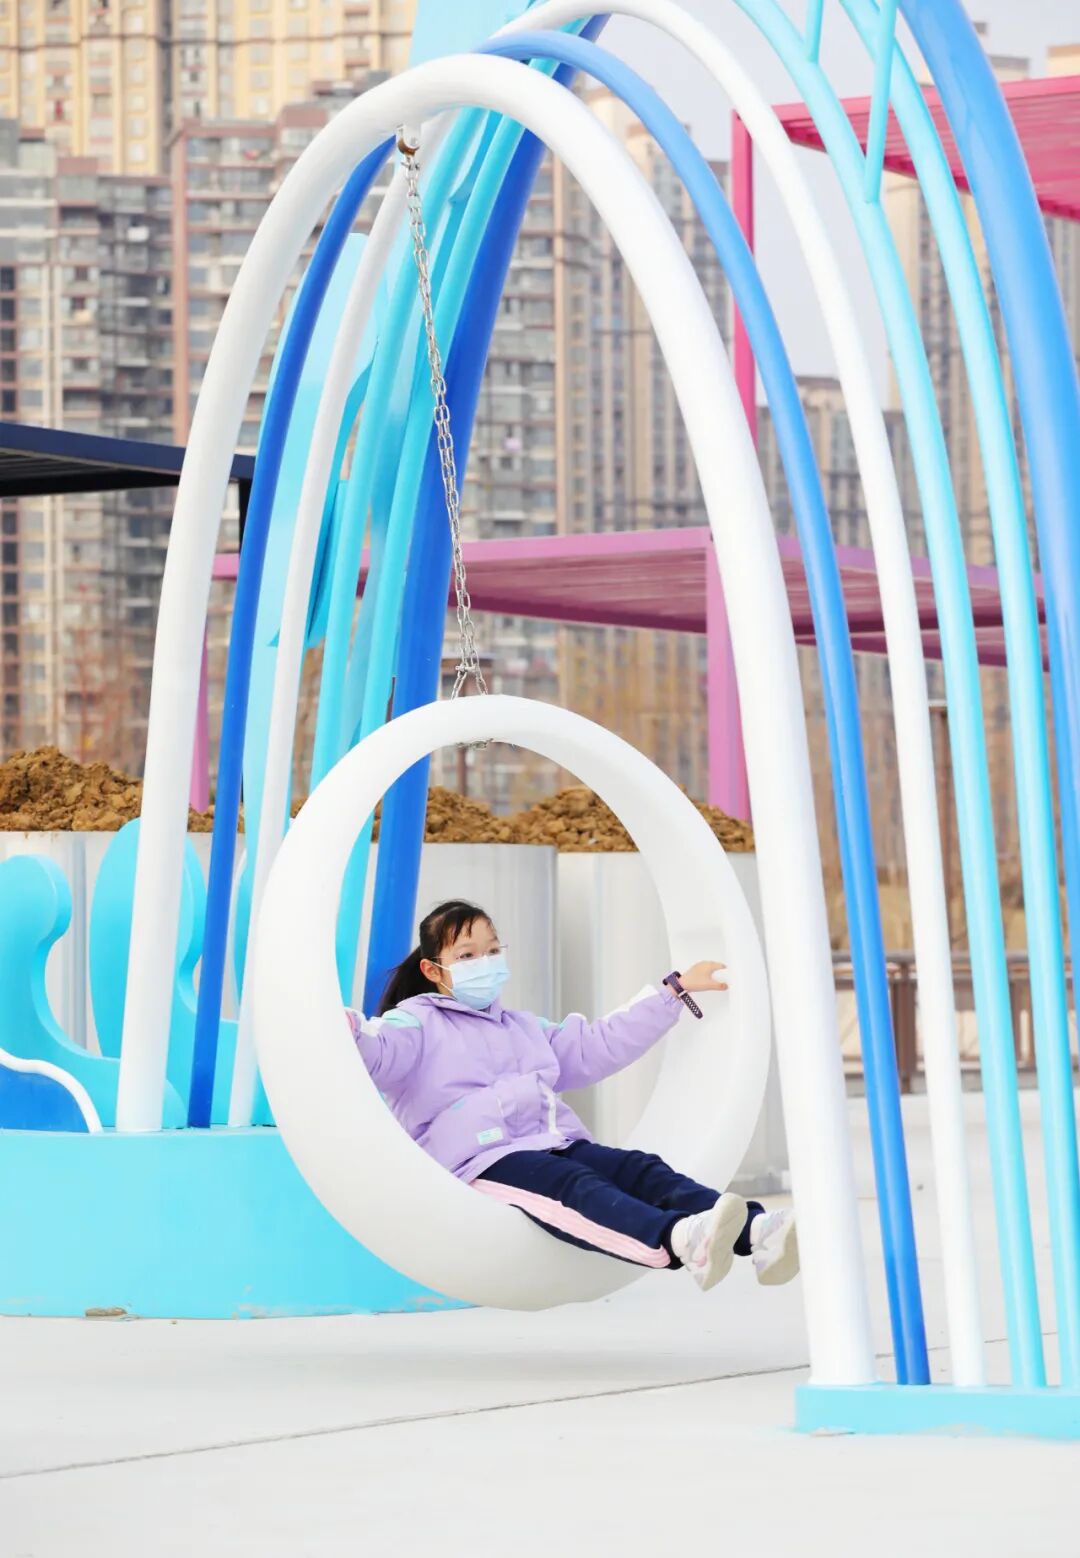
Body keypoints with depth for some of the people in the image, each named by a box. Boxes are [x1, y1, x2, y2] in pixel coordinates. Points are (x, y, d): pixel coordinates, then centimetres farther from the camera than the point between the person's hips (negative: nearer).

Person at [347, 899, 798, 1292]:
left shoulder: (525, 1028, 35)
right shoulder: (419, 1023, 11)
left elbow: (600, 1046, 39)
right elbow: (377, 1052, -10)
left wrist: (675, 991, 41)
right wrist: (346, 1026, -36)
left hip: (557, 1144, 7)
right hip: (484, 1161, -7)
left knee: (642, 1171, -20)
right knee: (576, 1187, -36)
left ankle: (756, 1234, -45)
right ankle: (678, 1241, -67)